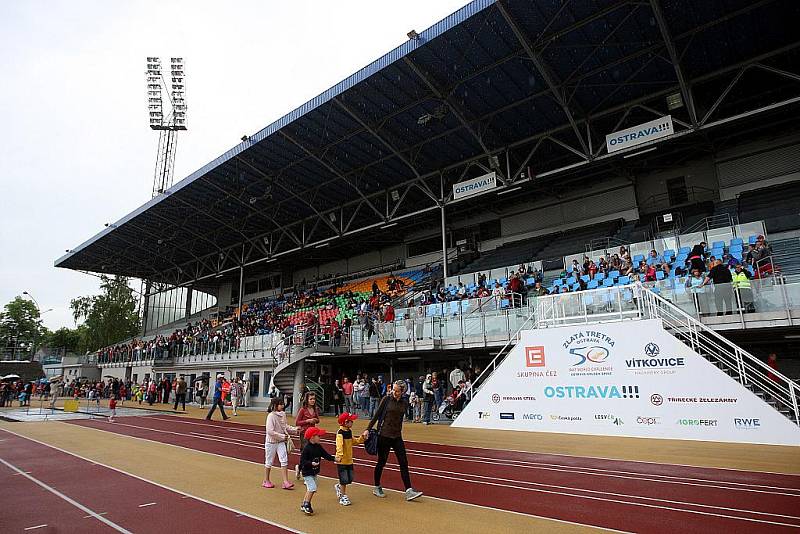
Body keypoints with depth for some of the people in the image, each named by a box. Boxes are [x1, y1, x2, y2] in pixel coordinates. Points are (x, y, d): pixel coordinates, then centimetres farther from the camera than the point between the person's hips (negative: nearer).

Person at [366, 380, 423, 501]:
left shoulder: (404, 402, 3)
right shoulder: (386, 399, -8)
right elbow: (377, 415, -5)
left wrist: (398, 430, 15)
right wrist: (368, 429, -8)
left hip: (397, 436, 4)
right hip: (384, 435, -4)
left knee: (404, 463, 0)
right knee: (381, 462, 8)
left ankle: (409, 491, 2)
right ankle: (377, 488, 26)